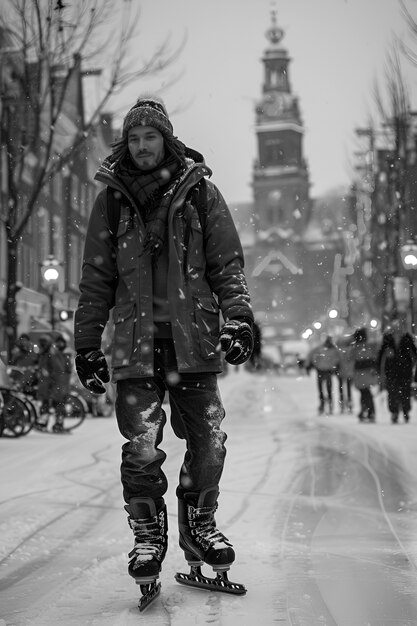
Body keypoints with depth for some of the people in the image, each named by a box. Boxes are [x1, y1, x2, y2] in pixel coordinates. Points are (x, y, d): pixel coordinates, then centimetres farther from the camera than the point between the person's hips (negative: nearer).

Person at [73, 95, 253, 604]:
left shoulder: (200, 193, 7)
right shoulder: (111, 200, 10)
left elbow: (227, 265, 7)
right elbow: (95, 279, 12)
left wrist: (238, 317, -6)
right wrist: (86, 343, 9)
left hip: (194, 337, 0)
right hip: (136, 338, 0)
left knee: (207, 441, 0)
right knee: (141, 446, -7)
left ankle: (199, 525, 19)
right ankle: (147, 536, 7)